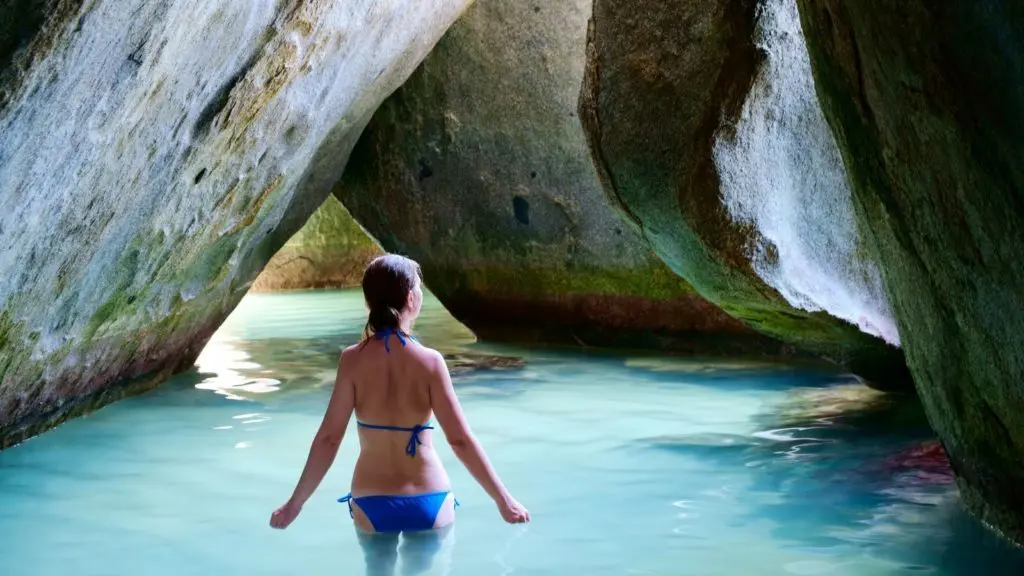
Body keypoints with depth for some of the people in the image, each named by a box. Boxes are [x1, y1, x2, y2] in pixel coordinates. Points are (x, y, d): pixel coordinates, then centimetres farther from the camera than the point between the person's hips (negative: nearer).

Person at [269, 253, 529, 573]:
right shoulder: (429, 360, -13)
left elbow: (328, 438, -11)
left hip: (371, 502, 1)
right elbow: (461, 440, -14)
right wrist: (503, 499, -4)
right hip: (428, 500, -1)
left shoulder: (353, 359, -10)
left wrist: (295, 503, -1)